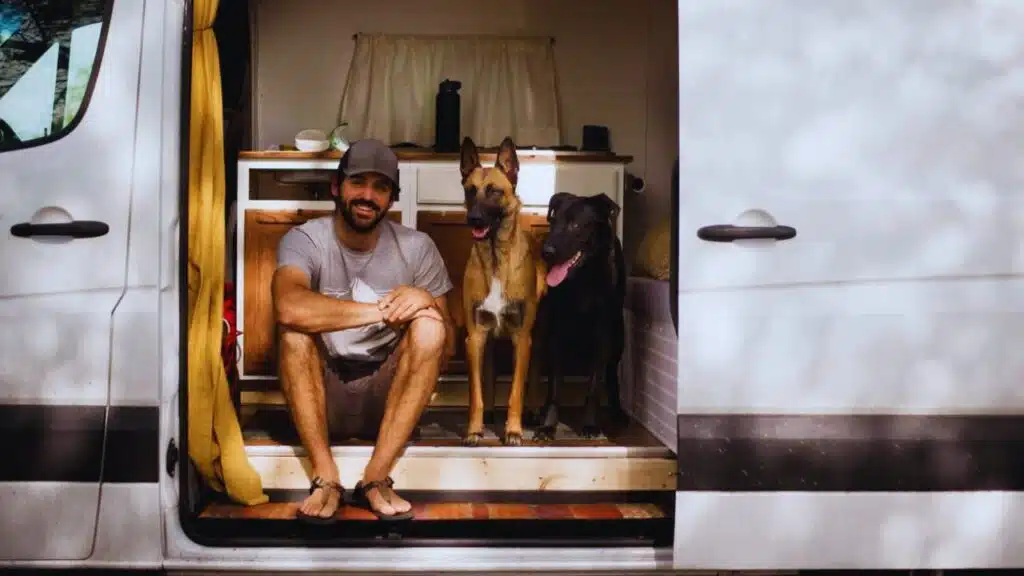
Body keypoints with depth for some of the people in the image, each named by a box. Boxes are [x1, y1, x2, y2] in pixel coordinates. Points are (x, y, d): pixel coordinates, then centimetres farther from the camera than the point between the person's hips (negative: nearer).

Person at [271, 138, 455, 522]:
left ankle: (376, 478, -24)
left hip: (386, 395, 2)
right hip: (322, 396, -1)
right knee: (294, 329, -27)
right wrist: (386, 310, -30)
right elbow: (289, 307, -33)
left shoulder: (416, 248, -2)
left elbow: (446, 348, -2)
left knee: (428, 326, -24)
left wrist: (427, 301, -25)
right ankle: (325, 477, -26)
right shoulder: (304, 241, -9)